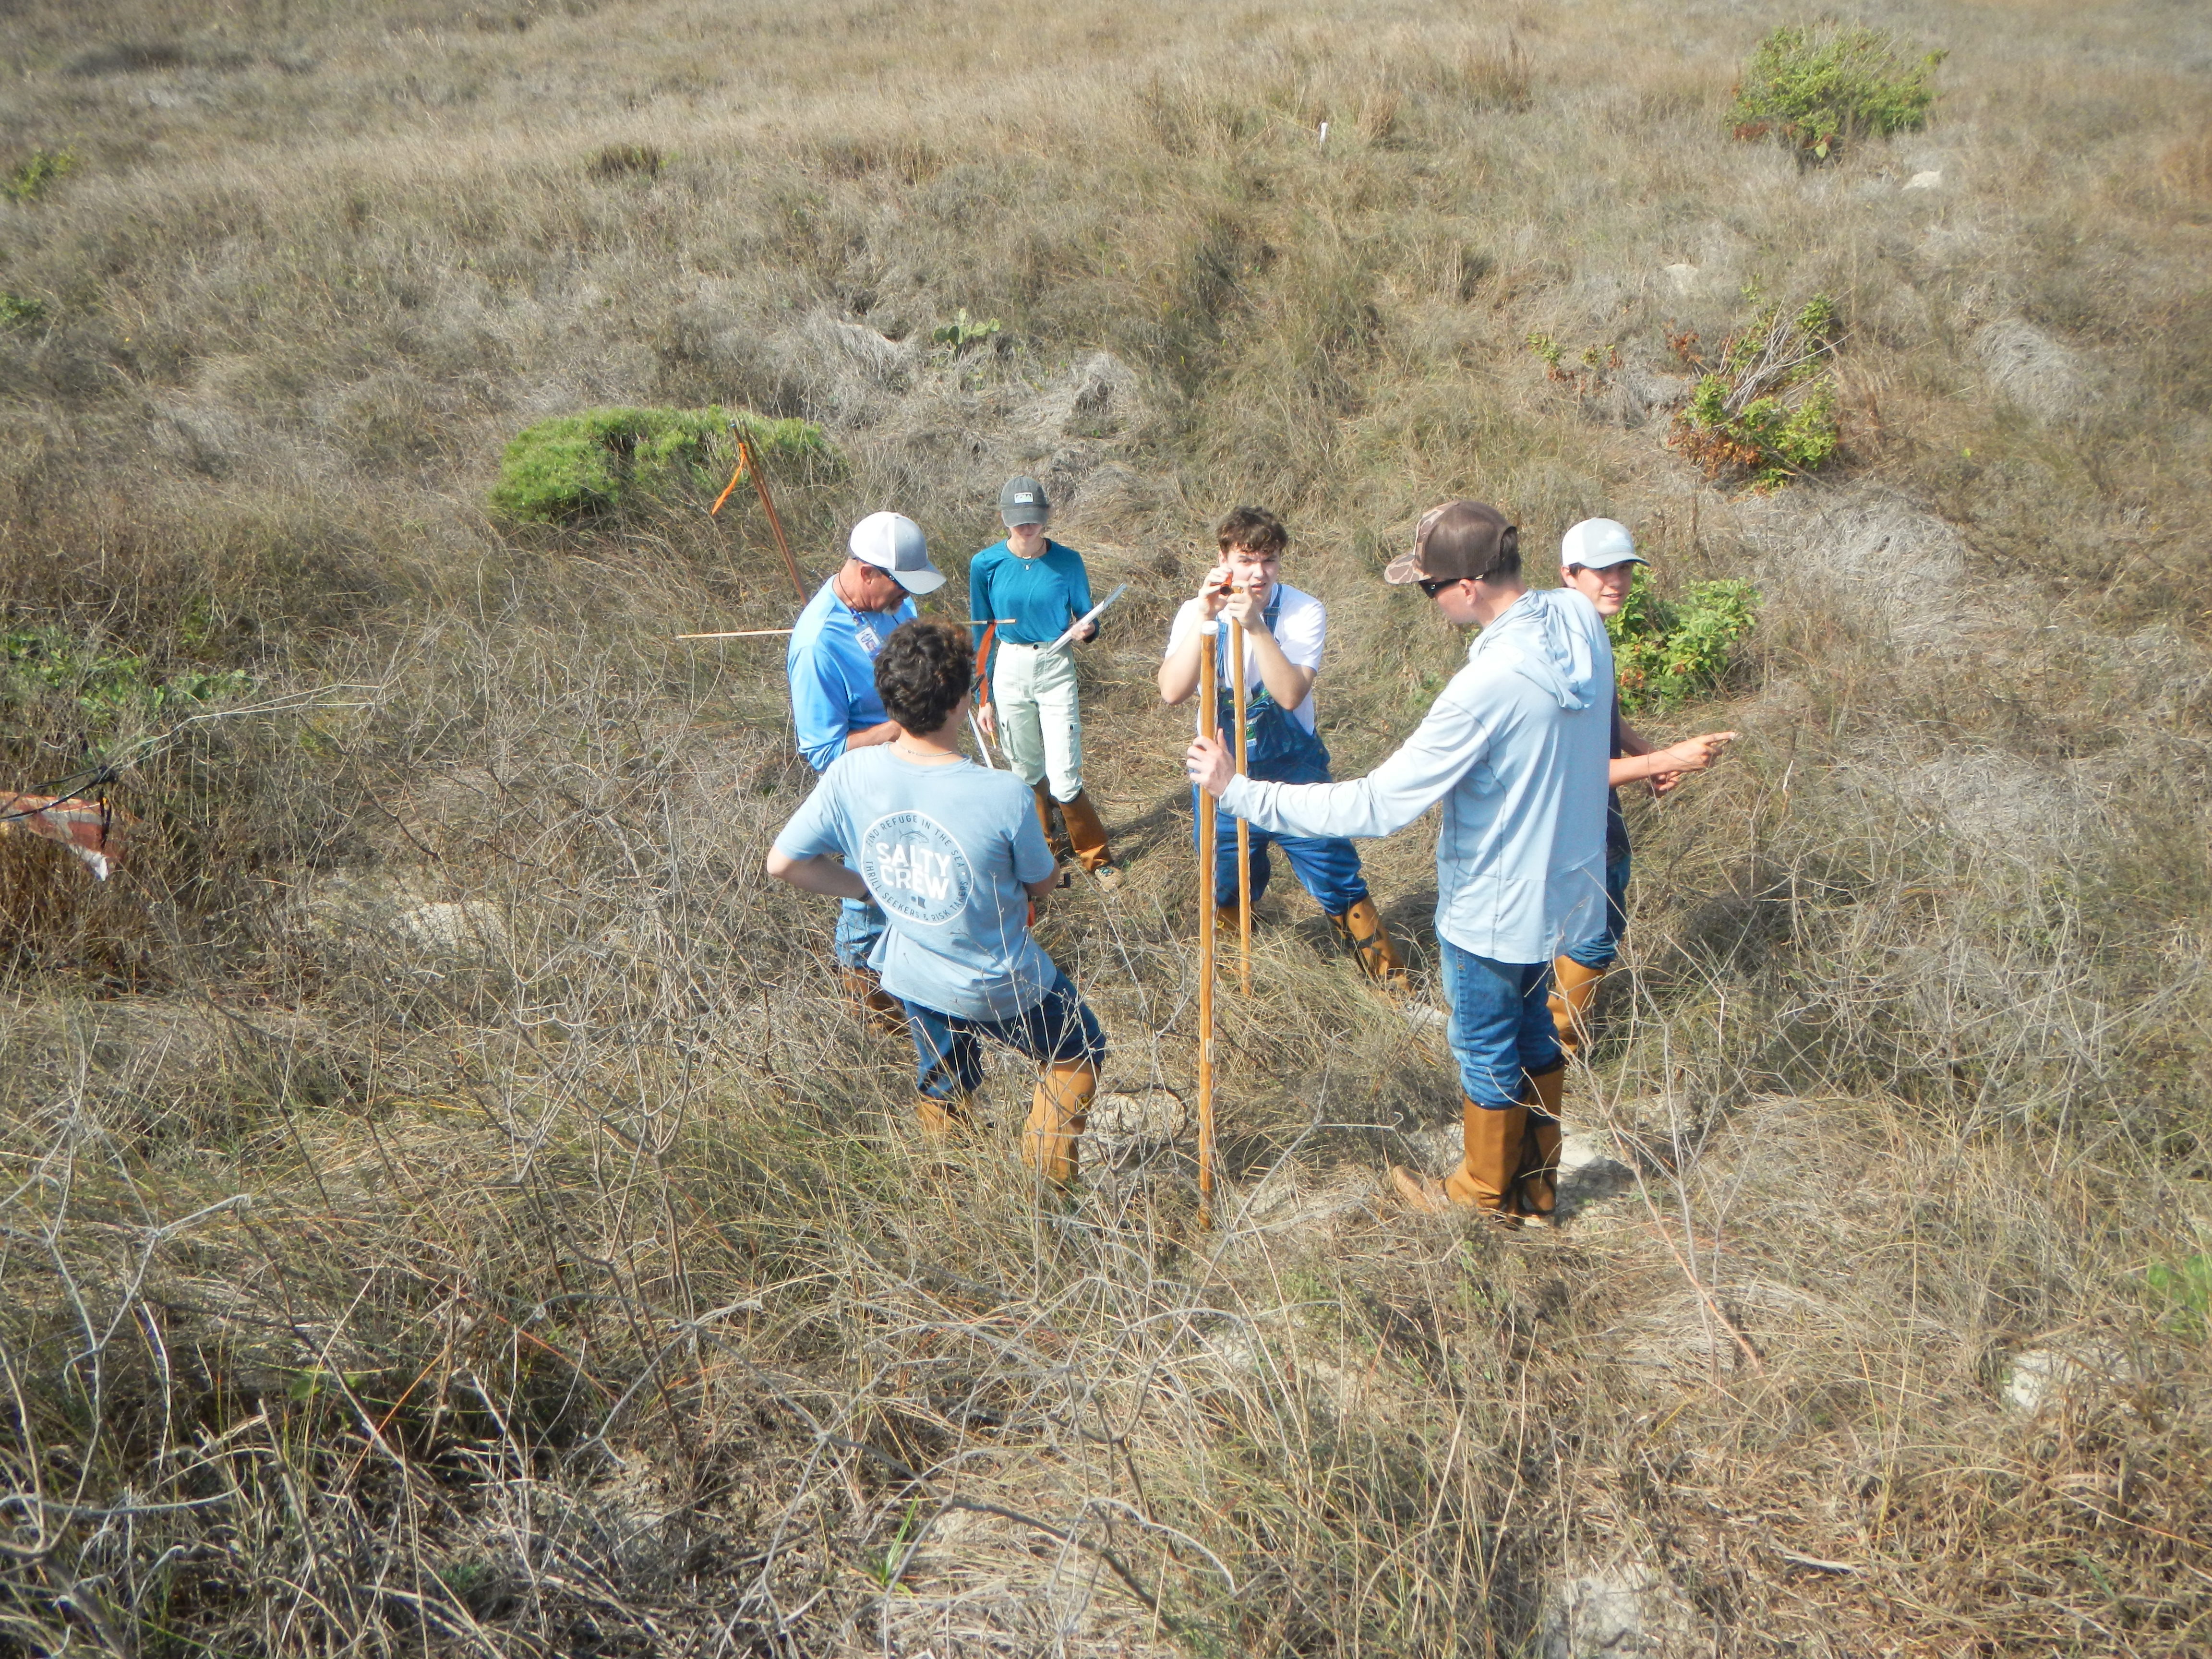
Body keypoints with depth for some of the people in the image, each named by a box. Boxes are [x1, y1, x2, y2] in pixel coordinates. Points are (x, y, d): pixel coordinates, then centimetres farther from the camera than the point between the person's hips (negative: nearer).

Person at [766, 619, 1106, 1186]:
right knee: (1076, 1054, 28)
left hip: (912, 978, 4)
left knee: (944, 1087, 33)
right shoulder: (1005, 796, -32)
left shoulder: (850, 775, -21)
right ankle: (1048, 1184, 34)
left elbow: (782, 864, -10)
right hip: (1003, 987, -4)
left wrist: (867, 887, 2)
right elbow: (1042, 885, -13)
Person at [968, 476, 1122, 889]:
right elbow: (981, 635, 2)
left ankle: (1096, 855, 15)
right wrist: (983, 699, 2)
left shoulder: (1067, 561, -7)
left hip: (1056, 671, -1)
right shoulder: (986, 565, -6)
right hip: (1009, 671, 1)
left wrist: (1088, 630, -22)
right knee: (1026, 770, 14)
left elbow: (1086, 619, 4)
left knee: (1064, 778, -6)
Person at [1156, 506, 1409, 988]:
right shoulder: (1195, 613, -8)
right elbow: (1172, 692, -23)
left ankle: (1392, 981, 22)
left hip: (1293, 768, -2)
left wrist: (1255, 626, -37)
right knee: (1226, 889, 18)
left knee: (1339, 884, 4)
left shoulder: (1304, 612, -14)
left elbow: (1291, 694, -28)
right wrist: (1204, 617, -31)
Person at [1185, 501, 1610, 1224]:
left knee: (1487, 1051, 15)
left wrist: (1239, 791, -27)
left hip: (1496, 908, -8)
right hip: (1565, 884, 8)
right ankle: (1536, 1186, 44)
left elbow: (1375, 807, -33)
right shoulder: (1579, 616, -9)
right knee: (1532, 1028, 26)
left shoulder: (1489, 685, -35)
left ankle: (1486, 1197, 39)